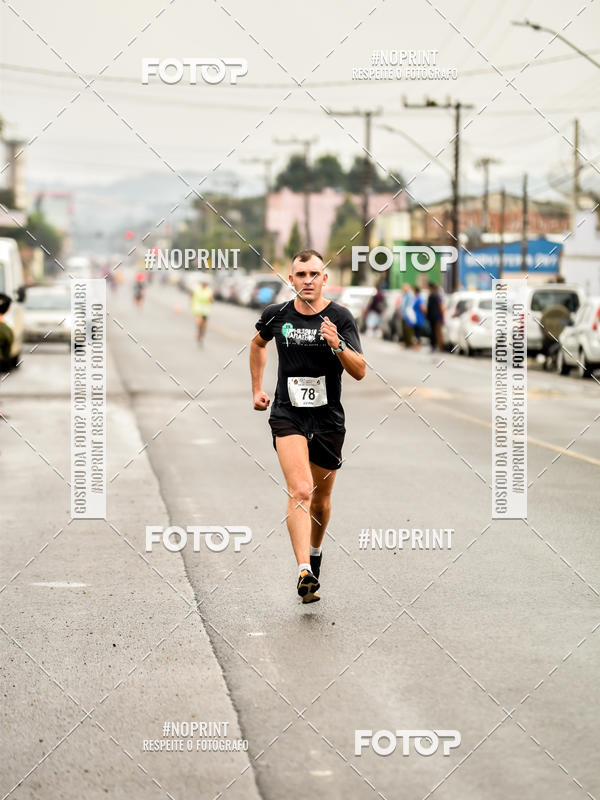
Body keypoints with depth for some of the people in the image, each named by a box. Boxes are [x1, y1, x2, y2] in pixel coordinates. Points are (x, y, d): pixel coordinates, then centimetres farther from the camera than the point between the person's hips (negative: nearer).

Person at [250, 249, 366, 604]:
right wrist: (257, 388, 21)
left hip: (329, 419, 1)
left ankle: (315, 552, 45)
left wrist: (338, 345, -30)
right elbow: (258, 343, 23)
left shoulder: (340, 318, -7)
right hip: (287, 415, -1)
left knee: (321, 497, 16)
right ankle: (305, 573, -30)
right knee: (300, 491, -20)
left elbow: (360, 371, -13)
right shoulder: (276, 315, -1)